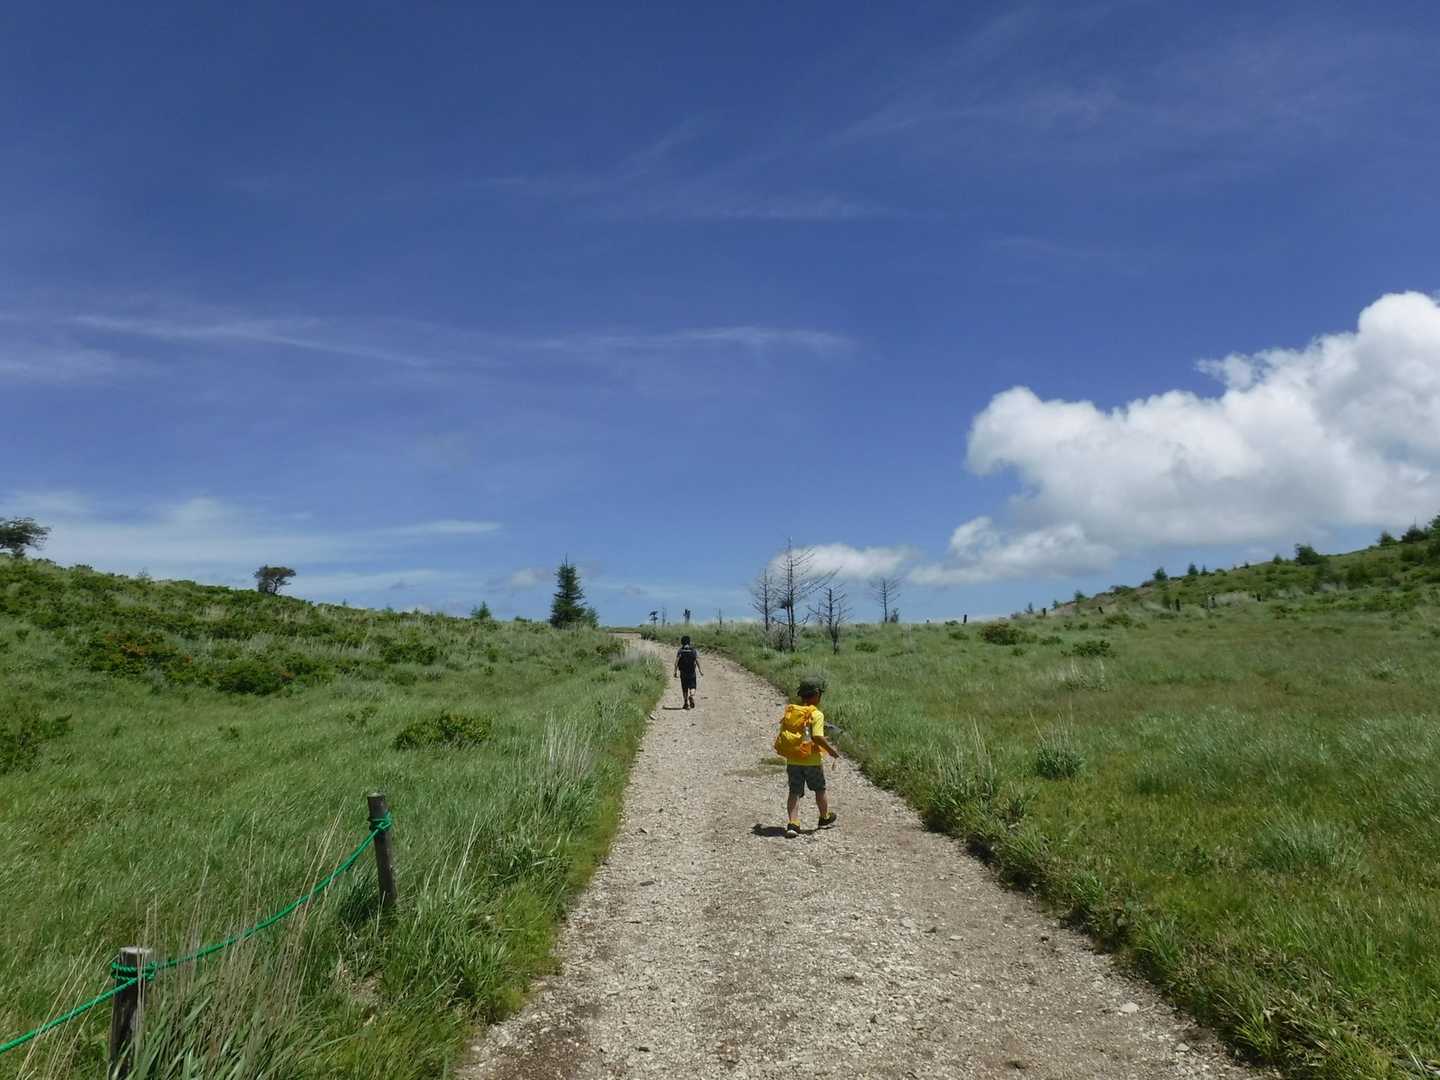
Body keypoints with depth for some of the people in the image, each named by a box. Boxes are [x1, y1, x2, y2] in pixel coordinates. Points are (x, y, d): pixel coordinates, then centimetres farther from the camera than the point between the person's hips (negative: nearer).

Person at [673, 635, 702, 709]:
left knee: (684, 688, 10)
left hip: (683, 672, 0)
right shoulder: (694, 651, -1)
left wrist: (675, 672, -4)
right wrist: (700, 671, 1)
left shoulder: (680, 651, -3)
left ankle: (686, 703, 12)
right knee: (692, 687, 9)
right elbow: (697, 662, -5)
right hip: (692, 672, 0)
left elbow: (676, 662, -9)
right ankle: (692, 697, -19)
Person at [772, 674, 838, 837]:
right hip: (812, 761, -4)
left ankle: (792, 824, -5)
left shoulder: (789, 712, 1)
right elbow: (818, 737, -26)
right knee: (820, 790, 18)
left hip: (792, 761, 4)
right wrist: (831, 749, -11)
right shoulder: (816, 714, -16)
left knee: (795, 793, 8)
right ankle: (825, 819, 35)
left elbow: (782, 735, 4)